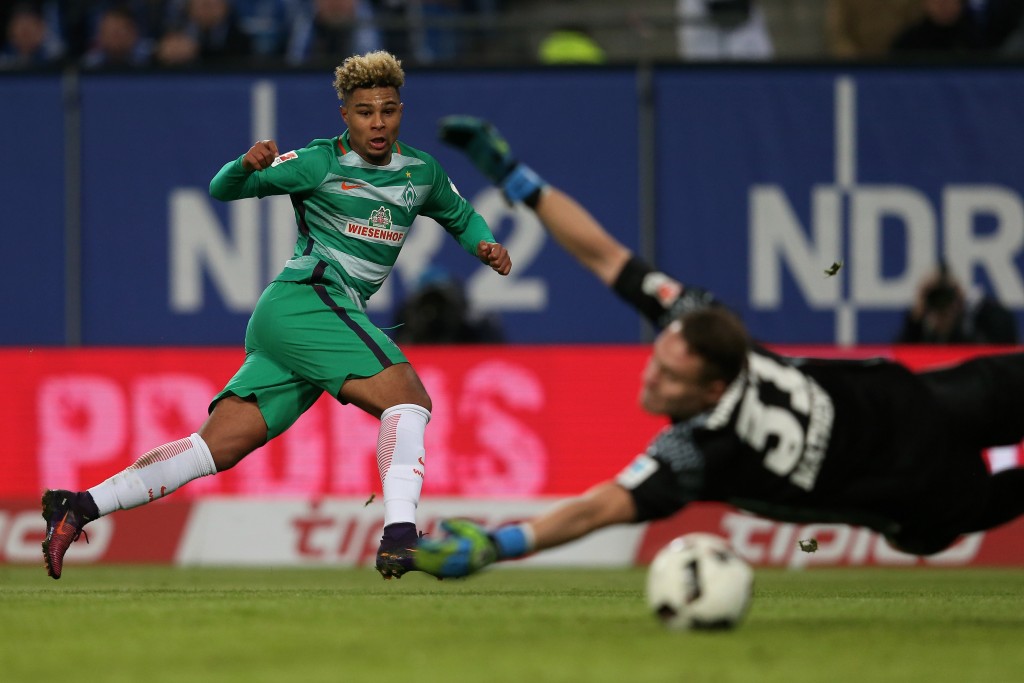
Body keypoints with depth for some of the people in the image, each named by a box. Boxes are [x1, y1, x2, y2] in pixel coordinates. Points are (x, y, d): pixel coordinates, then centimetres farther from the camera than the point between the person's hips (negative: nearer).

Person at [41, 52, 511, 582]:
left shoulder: (421, 172, 17)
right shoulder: (320, 163, -2)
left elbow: (462, 217, 35)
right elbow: (224, 189, -2)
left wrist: (485, 245, 13)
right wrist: (248, 165, -24)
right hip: (304, 301, -7)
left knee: (218, 447, -3)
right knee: (409, 399, -22)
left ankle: (79, 507, -6)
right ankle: (399, 537, -35)